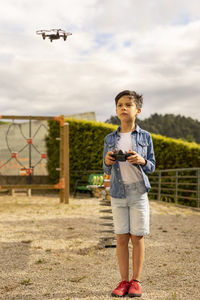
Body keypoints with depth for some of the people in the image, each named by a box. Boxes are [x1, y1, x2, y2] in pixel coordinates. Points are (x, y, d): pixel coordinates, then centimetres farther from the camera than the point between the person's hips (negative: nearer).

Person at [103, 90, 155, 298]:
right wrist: (107, 162, -12)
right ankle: (124, 281, 16)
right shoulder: (110, 139, 6)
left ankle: (136, 281, 16)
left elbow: (152, 166, 5)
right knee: (121, 238, 5)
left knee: (137, 237, 3)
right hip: (117, 194, 2)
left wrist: (142, 161, -16)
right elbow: (107, 171, 11)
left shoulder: (145, 137, 1)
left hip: (138, 193, -1)